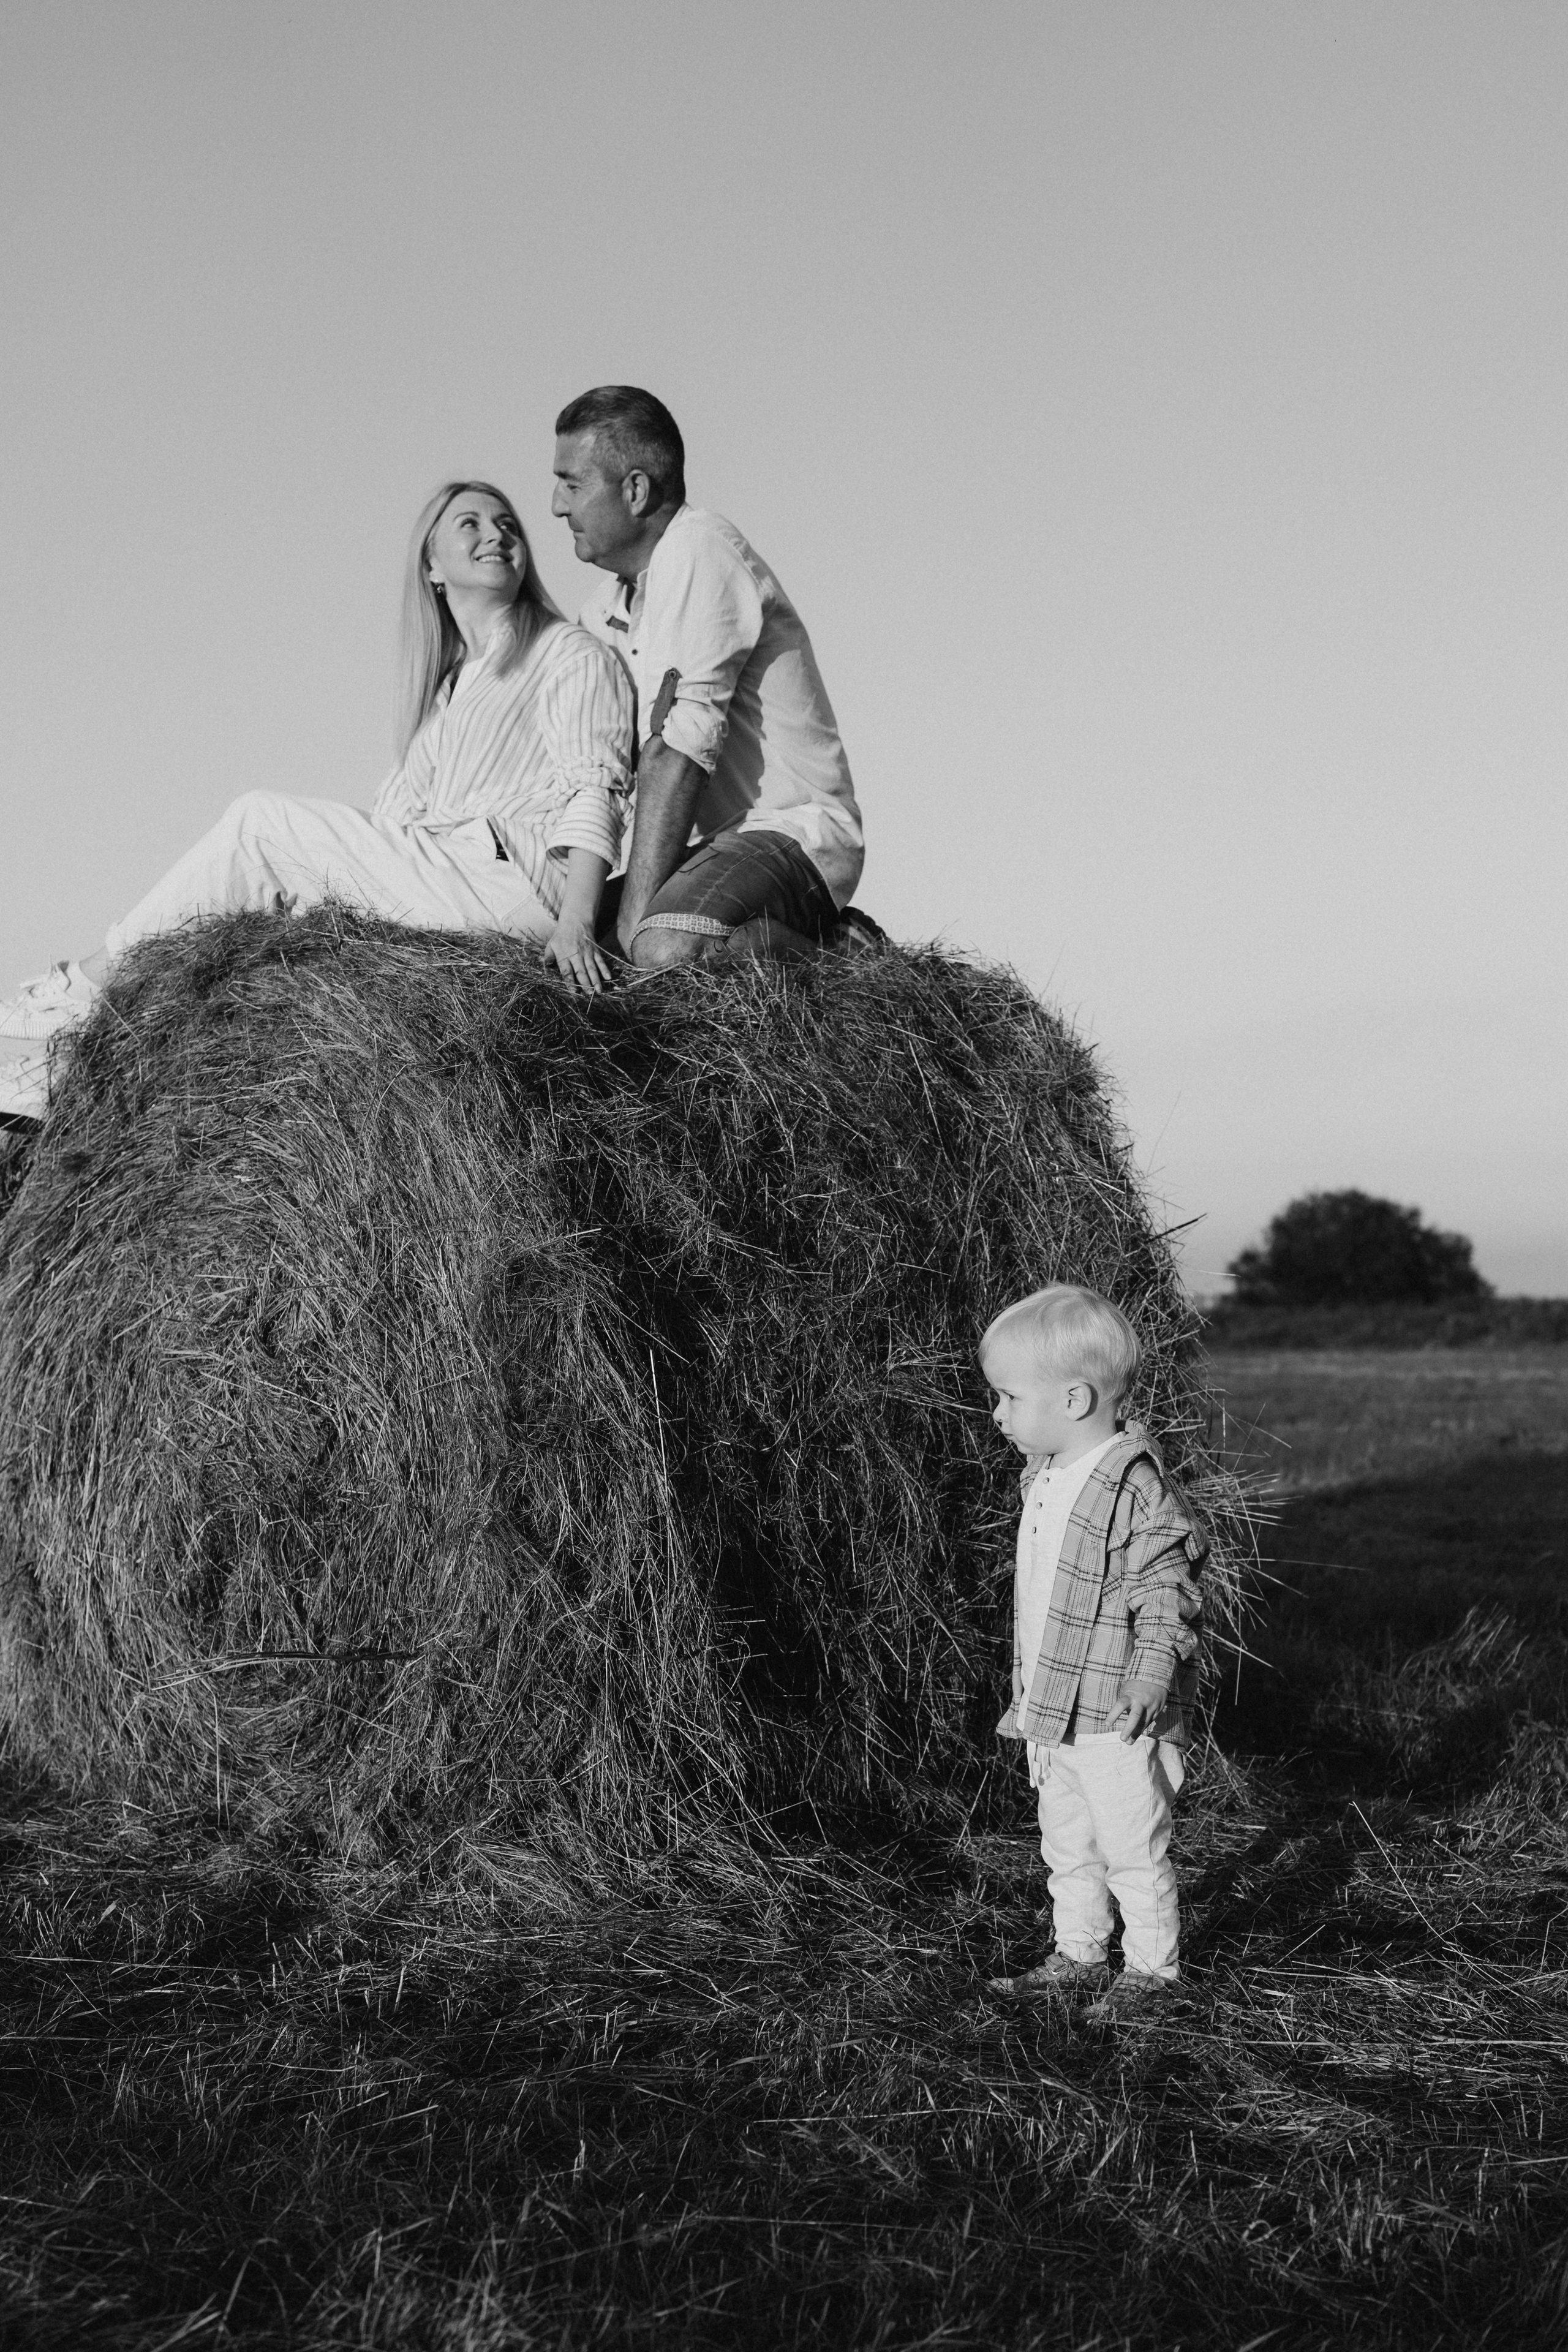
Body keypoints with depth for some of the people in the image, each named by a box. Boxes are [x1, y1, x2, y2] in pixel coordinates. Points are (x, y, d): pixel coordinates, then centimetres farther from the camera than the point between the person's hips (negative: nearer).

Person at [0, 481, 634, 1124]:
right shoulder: (444, 687, 28)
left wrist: (575, 925, -23)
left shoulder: (570, 654, 4)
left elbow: (596, 791, -9)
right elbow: (399, 806, 21)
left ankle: (86, 987, -4)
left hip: (510, 890, -7)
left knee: (259, 822, -9)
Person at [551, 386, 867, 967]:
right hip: (716, 842, 10)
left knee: (665, 949, -34)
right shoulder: (616, 600, 18)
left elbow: (678, 747, -21)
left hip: (790, 833, -10)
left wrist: (636, 916, -24)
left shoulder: (699, 552, -13)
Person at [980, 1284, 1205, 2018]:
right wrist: (1028, 1691, 22)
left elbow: (1165, 1596, -22)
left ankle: (1151, 1964, 20)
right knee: (1067, 1847, 19)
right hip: (1055, 1711, 9)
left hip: (1116, 1718, -9)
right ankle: (1078, 1956, 32)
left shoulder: (1132, 1491, -21)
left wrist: (1150, 1682, -31)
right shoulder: (1045, 1479, 8)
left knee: (1131, 1848, 5)